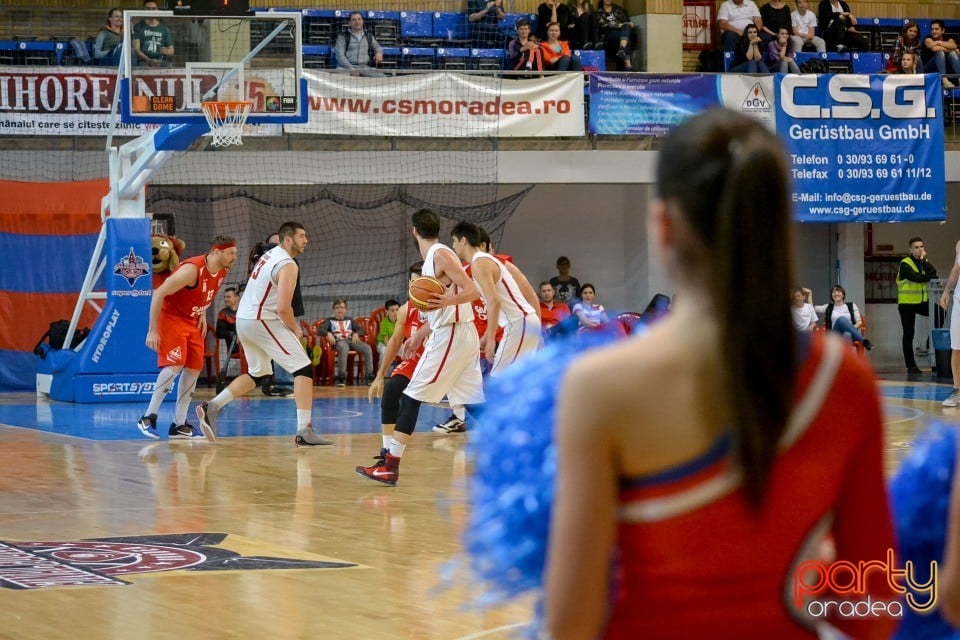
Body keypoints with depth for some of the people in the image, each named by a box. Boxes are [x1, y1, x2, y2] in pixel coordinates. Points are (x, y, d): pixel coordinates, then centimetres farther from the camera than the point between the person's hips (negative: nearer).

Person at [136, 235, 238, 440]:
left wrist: (203, 314, 5)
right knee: (175, 365, -21)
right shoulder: (192, 270, -28)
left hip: (192, 322, 9)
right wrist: (152, 331, -25)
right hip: (171, 317, -9)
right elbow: (159, 294, -26)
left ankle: (179, 425, 9)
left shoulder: (222, 272, -2)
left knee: (194, 369, 3)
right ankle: (148, 418, -15)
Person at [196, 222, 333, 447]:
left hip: (243, 319, 9)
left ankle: (211, 407, 16)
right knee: (303, 369, -6)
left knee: (257, 373, 25)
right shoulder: (288, 265, -14)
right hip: (262, 321, -9)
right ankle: (304, 431, -14)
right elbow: (283, 308, -22)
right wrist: (295, 330, -2)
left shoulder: (270, 255, 15)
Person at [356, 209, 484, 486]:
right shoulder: (433, 257, 16)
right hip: (462, 335, 10)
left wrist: (447, 300, -35)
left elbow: (473, 290, -18)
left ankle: (390, 466, -11)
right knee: (474, 402, 11)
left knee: (411, 397, -9)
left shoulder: (440, 255, -12)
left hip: (450, 336, -10)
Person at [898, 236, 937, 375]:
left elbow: (933, 273, -11)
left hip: (922, 301, 5)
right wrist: (931, 277, -20)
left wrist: (924, 260, -15)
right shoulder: (905, 264, -12)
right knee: (908, 335, -1)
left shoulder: (924, 262, 8)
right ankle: (911, 366, 4)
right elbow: (916, 277, -28)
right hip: (907, 303, -5)